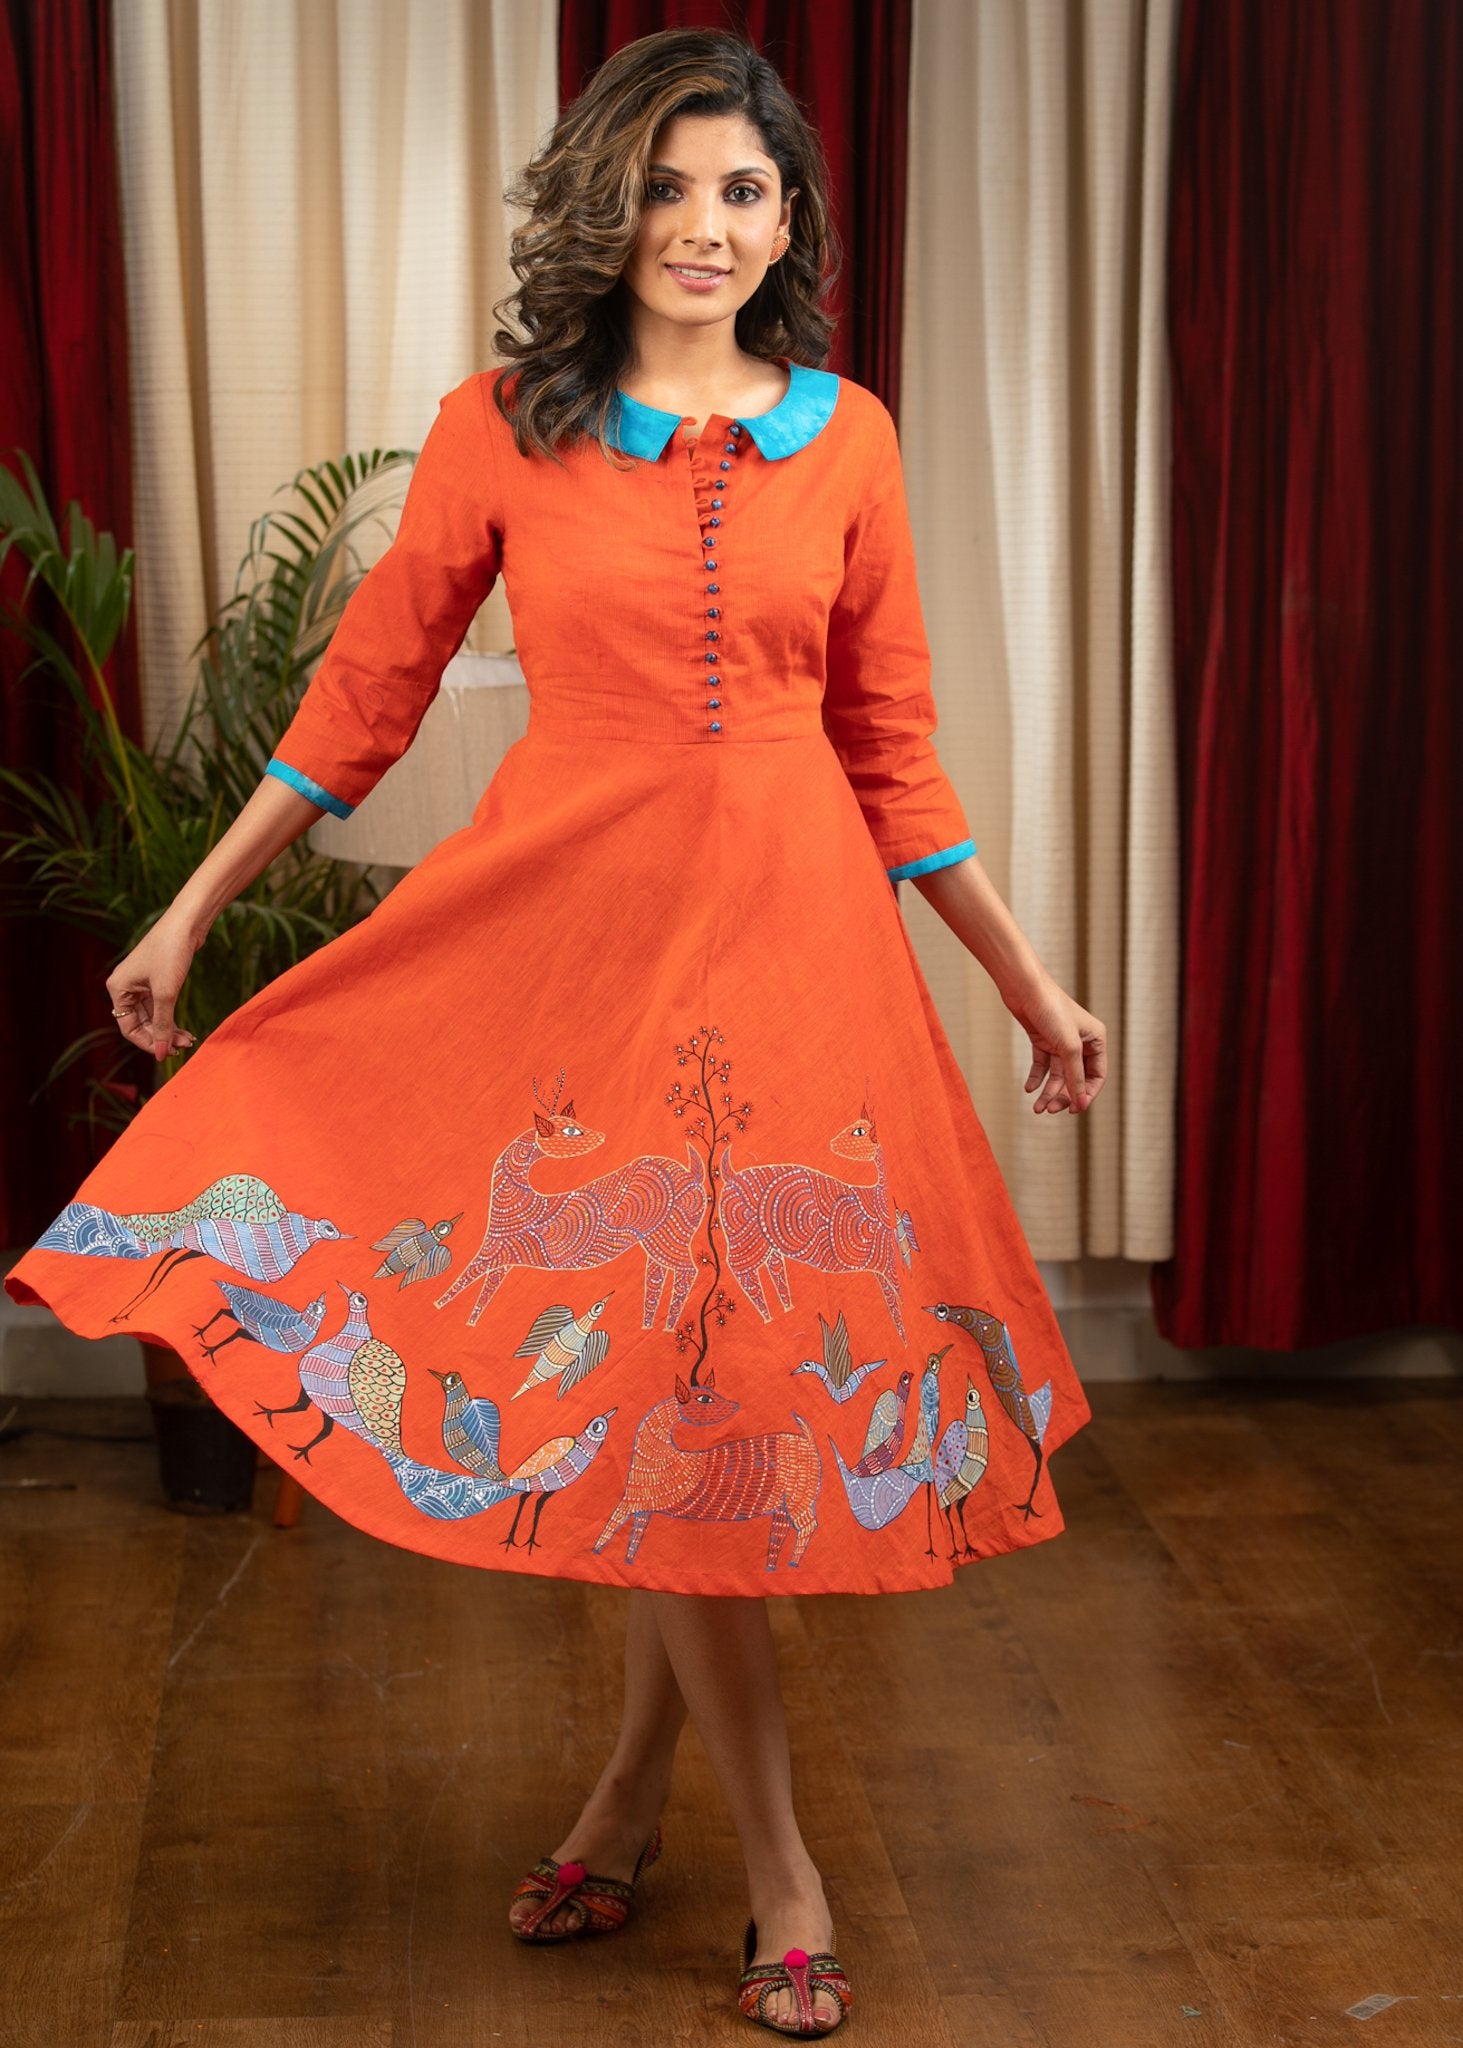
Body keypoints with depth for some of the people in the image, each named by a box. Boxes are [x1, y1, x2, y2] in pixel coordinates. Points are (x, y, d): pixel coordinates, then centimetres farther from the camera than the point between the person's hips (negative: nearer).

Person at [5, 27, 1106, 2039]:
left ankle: (630, 1793, 28)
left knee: (728, 1371, 6)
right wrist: (193, 907, 8)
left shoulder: (847, 438, 5)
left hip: (792, 930, 2)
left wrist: (1032, 981, 11)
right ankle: (780, 1867, 14)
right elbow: (370, 685, 6)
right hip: (574, 925, -2)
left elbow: (894, 748, 11)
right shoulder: (507, 423, 0)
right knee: (643, 1375, 1)